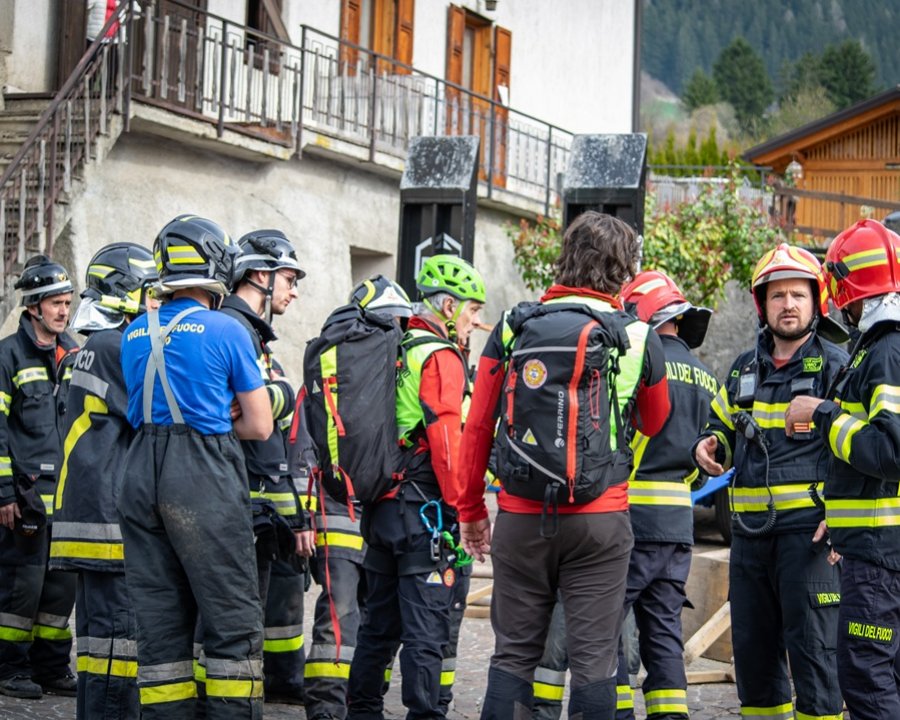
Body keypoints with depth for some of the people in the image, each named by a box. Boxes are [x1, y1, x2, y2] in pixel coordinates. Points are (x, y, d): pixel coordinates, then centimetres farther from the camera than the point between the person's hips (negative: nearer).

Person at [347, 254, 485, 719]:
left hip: (380, 505, 9)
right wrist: (461, 506, -15)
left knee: (379, 624, 15)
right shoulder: (440, 357, -11)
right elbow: (446, 440, -19)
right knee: (426, 629, -7)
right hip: (424, 508, -9)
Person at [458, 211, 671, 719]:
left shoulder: (513, 327, 2)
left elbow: (478, 427, 5)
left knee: (514, 654, 10)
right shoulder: (638, 337, -1)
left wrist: (471, 509, 14)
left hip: (521, 518, 2)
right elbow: (654, 425, 15)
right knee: (594, 658, 3)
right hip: (599, 520, -2)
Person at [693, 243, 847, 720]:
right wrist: (708, 447, 5)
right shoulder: (744, 370, 16)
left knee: (812, 646, -7)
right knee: (752, 647, 11)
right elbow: (722, 428, 29)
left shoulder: (835, 366, -2)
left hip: (809, 529, -6)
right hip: (750, 531, 6)